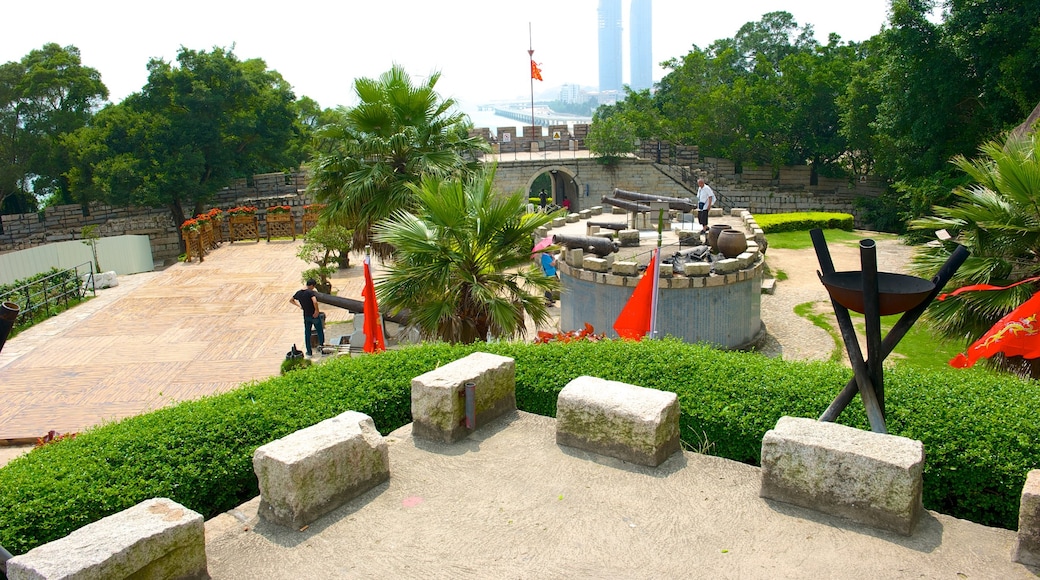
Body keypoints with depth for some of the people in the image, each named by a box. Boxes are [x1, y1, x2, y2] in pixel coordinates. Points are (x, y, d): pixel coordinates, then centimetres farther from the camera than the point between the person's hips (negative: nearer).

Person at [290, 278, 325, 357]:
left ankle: (309, 352, 17)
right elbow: (315, 302, -35)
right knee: (320, 331, 16)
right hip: (314, 315, -5)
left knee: (307, 334, 13)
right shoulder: (311, 292, -19)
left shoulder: (299, 292, 2)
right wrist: (317, 311, -21)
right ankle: (321, 345, 21)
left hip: (306, 316, 5)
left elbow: (291, 300, 16)